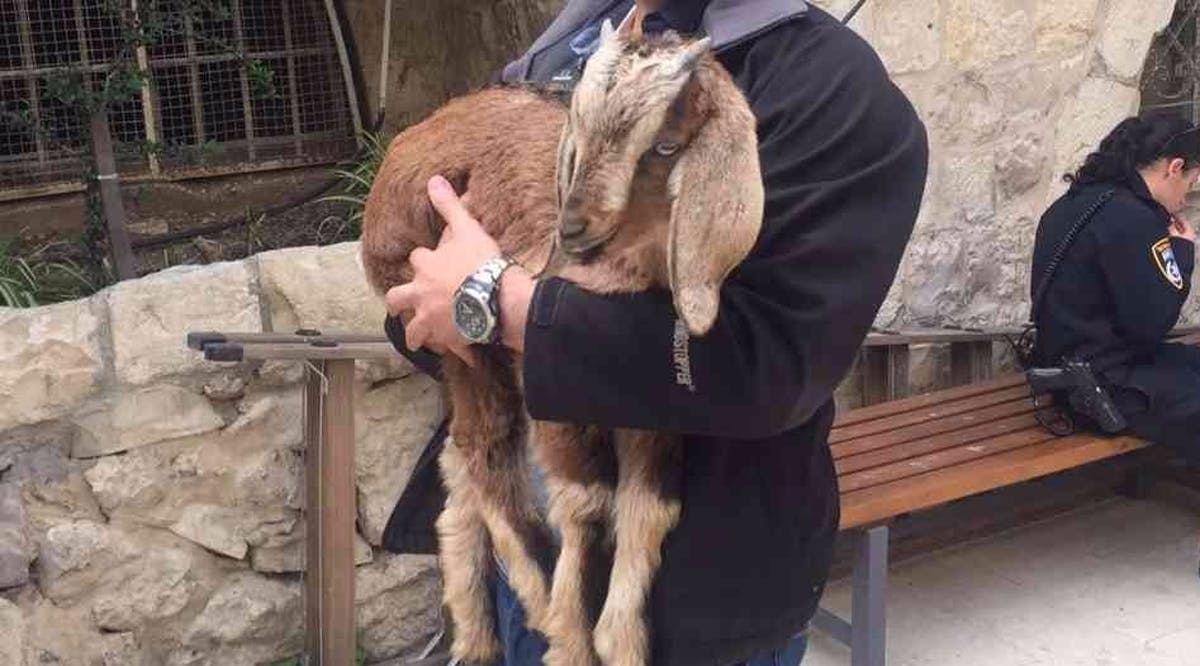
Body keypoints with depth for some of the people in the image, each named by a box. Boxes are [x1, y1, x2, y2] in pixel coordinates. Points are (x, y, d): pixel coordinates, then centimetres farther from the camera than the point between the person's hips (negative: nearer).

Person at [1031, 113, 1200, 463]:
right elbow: (1152, 324, -17)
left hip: (1081, 361, 10)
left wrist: (1170, 247, 7)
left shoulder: (1080, 201, 10)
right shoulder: (1130, 218, -19)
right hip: (1107, 384, -10)